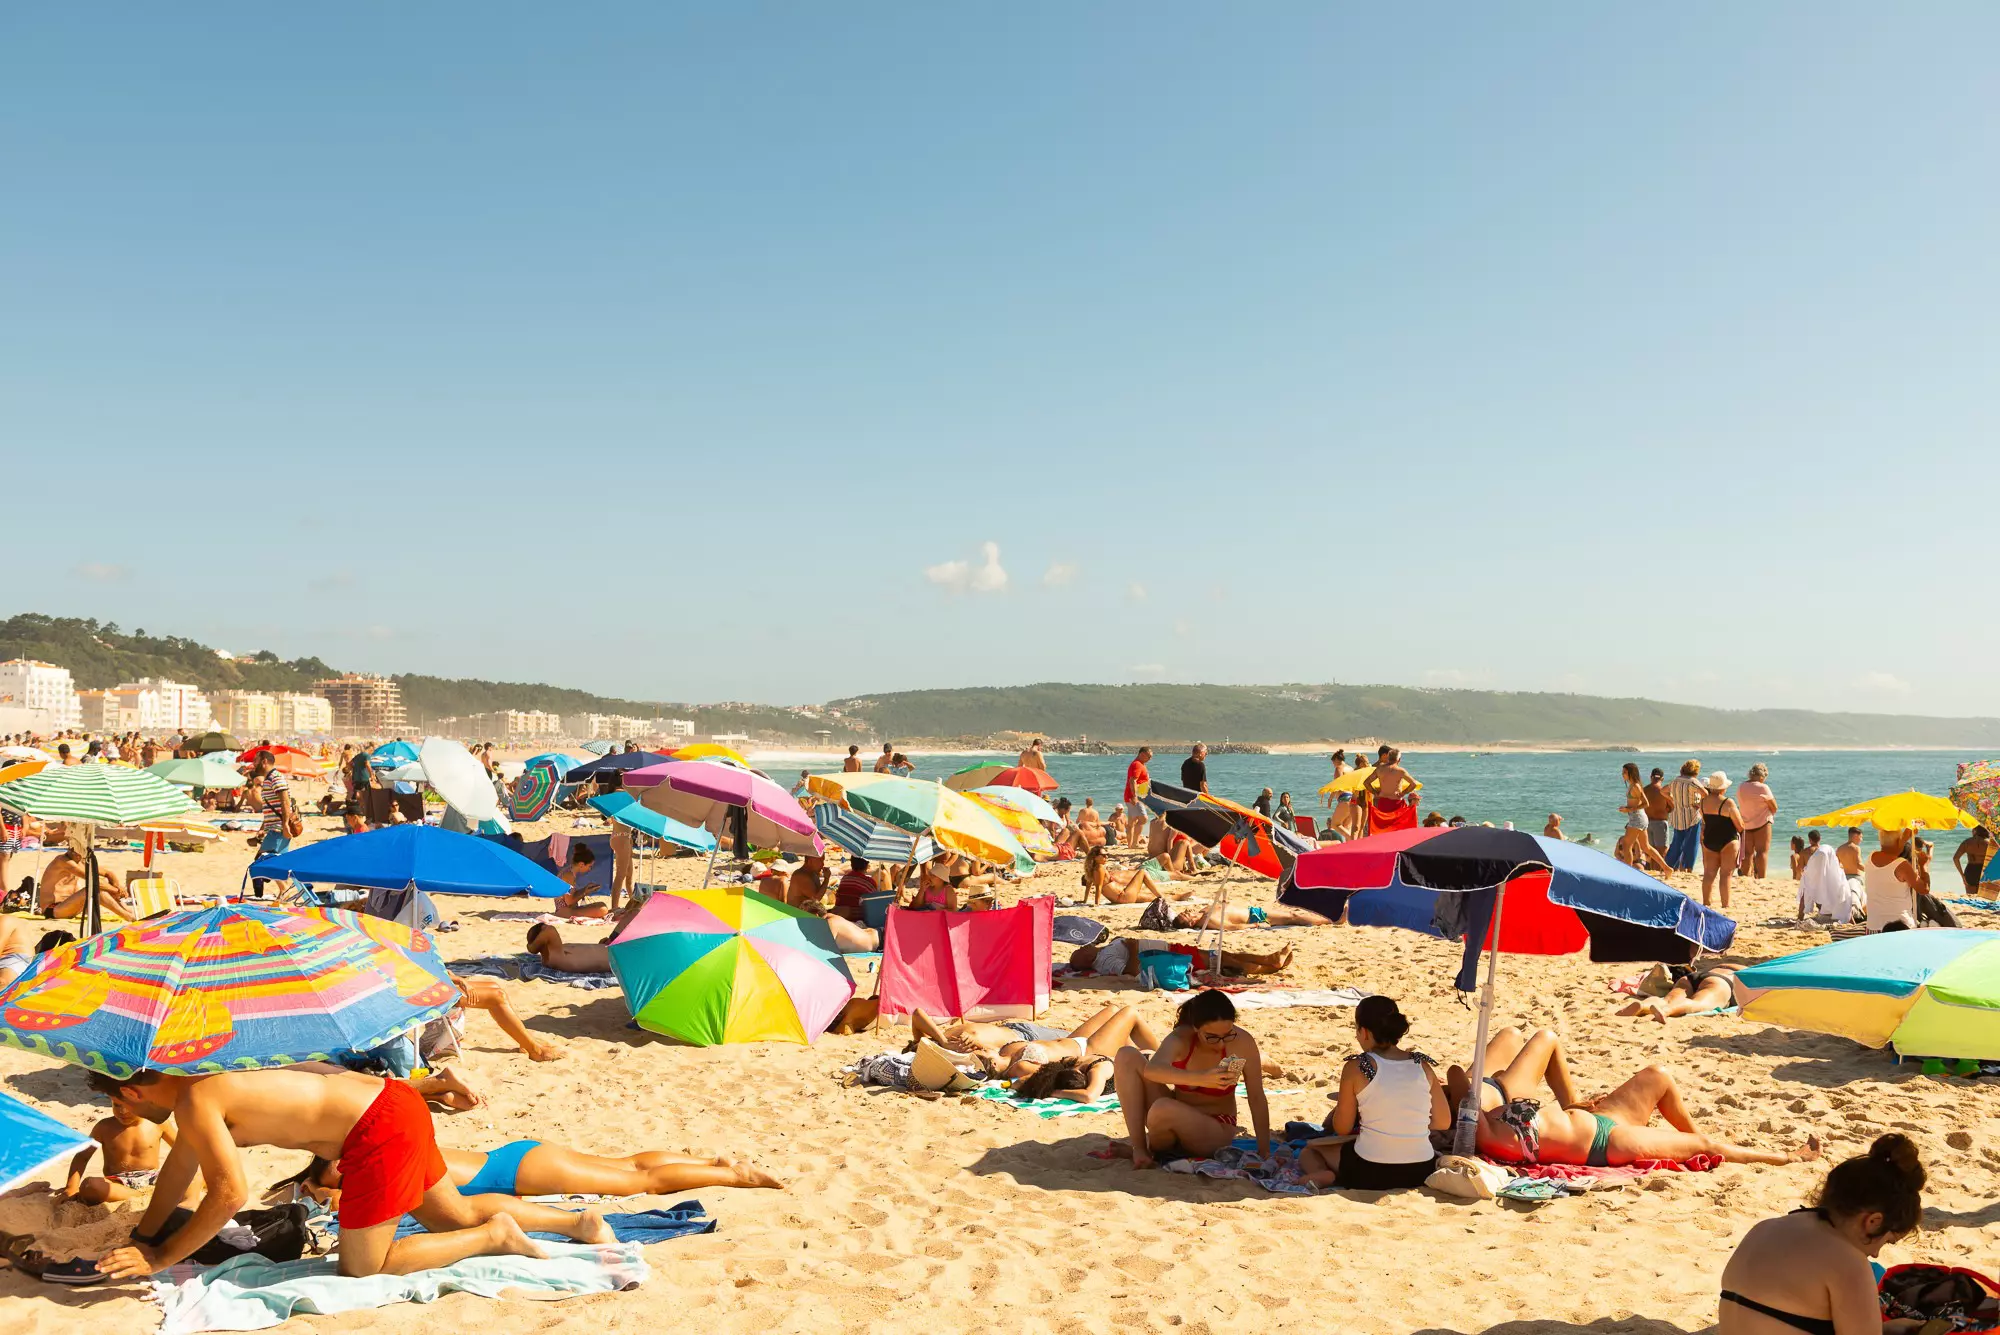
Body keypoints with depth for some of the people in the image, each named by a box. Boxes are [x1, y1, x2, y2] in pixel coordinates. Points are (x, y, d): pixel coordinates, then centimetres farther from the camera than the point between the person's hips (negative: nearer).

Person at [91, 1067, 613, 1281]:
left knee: (362, 1269, 3)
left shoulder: (193, 1102, -14)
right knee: (455, 1215, 22)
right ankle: (580, 1222, 22)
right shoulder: (198, 1075, 14)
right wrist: (144, 1234, 29)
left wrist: (161, 1257, -6)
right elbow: (183, 1162, 26)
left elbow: (230, 1195, -16)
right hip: (392, 1099, 10)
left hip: (378, 1132, -10)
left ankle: (495, 1235, 3)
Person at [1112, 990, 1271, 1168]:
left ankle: (1153, 1147, 0)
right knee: (1127, 1057, -16)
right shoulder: (1181, 1039, -17)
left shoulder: (1242, 1042, -21)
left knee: (1163, 1108, -36)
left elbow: (1256, 1098, -13)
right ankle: (1138, 1147, -15)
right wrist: (1201, 1078, -54)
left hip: (1215, 1130, -3)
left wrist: (1264, 1152, -16)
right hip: (1177, 1119, 3)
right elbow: (1152, 1070, -38)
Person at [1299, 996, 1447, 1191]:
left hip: (1369, 1173, -3)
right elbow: (1442, 1122, 8)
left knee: (1308, 1151, 24)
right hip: (1421, 1173, 4)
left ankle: (1322, 1175, -9)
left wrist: (1342, 1102, 20)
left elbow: (1342, 1128, 0)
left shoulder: (1355, 1067, -9)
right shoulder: (1422, 1065, 2)